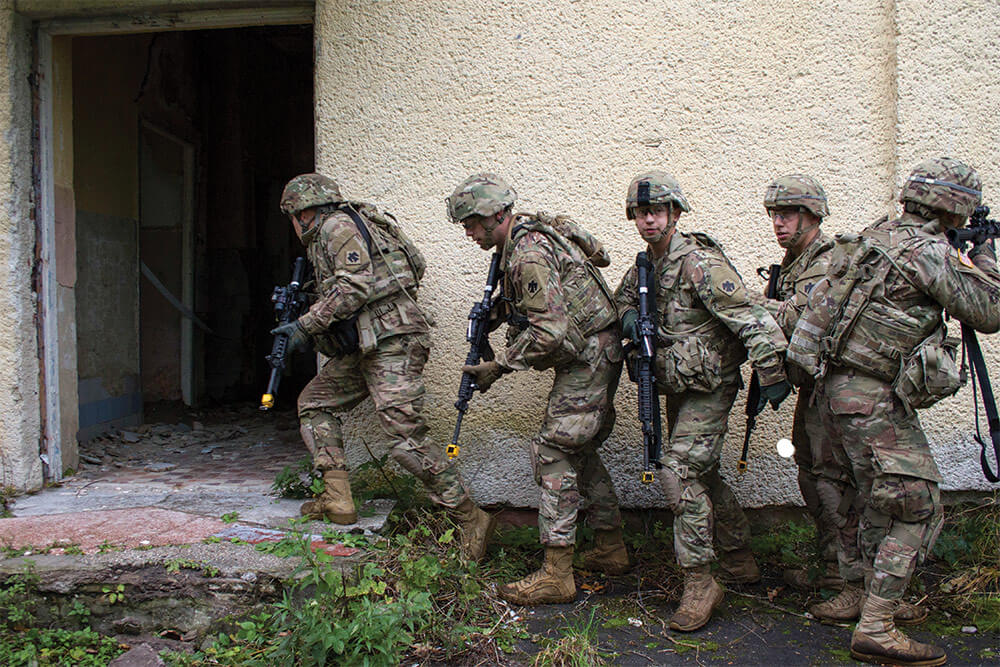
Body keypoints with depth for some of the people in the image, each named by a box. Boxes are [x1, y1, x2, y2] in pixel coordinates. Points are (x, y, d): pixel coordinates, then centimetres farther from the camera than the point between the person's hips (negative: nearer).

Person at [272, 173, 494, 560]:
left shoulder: (339, 226, -5)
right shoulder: (322, 239, 24)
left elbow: (355, 287, -17)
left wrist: (306, 325, -13)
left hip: (392, 342, -10)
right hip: (364, 346, 10)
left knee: (406, 439, -15)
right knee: (315, 402, 14)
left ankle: (471, 519, -11)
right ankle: (338, 500, 11)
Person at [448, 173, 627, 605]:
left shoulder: (529, 254, -22)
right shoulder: (532, 232, 11)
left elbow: (550, 331, -27)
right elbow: (532, 310, 20)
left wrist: (498, 367, -20)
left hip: (587, 357, -11)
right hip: (594, 358, 11)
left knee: (554, 453, -10)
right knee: (580, 451, 17)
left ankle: (556, 575, -6)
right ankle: (610, 551, 28)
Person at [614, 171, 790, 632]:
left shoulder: (699, 263, -20)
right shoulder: (646, 265, 5)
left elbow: (750, 319, -24)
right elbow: (623, 297, 23)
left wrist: (773, 377, -26)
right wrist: (629, 316, -1)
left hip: (709, 389, -9)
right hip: (678, 388, 9)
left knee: (679, 472, -17)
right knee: (701, 473, 17)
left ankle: (699, 582, -7)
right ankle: (740, 561, 34)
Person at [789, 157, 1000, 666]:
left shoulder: (877, 237, 12)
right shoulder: (929, 252, -15)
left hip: (837, 389, 10)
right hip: (872, 398, -10)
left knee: (878, 503, 21)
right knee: (918, 508, -5)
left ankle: (877, 599, 33)